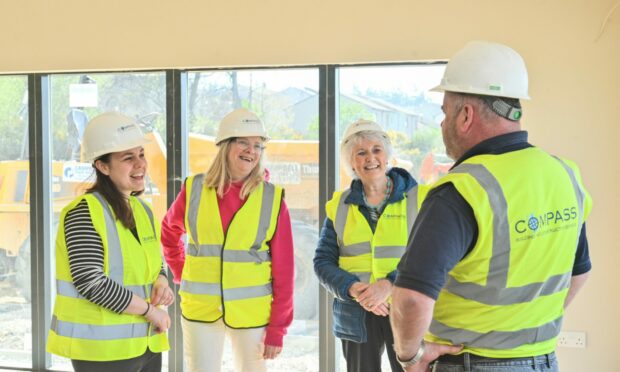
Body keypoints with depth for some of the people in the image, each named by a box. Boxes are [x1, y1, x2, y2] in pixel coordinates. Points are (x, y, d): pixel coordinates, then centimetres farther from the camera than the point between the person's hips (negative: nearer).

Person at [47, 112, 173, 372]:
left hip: (146, 344, 8)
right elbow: (91, 282, -21)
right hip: (102, 349, -8)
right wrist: (150, 310, -14)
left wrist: (161, 282, -3)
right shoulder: (84, 213, -15)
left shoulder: (141, 209, 10)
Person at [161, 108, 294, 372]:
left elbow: (283, 268, -4)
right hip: (200, 310, 1)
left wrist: (277, 328, -6)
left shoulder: (272, 198, -5)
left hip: (252, 312, -1)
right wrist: (181, 274, 10)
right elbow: (169, 232, 19)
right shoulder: (194, 189, 0)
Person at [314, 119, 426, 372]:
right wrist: (352, 289, -15)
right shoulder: (339, 206, 8)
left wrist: (390, 284, -21)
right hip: (357, 315, 3)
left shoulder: (418, 199, -1)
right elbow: (323, 261, 4)